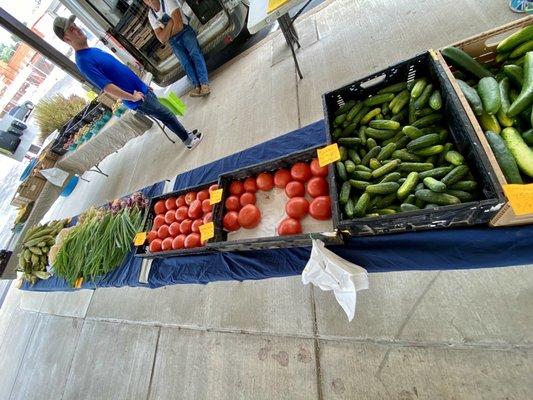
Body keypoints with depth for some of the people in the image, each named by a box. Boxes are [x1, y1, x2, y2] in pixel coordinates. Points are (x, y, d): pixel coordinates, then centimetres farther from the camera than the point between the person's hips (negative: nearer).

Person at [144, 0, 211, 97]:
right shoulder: (151, 15, 4)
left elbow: (179, 25, -15)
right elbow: (162, 39, -4)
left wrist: (167, 34, -4)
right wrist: (170, 22, -14)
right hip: (173, 41, 3)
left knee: (194, 52, -30)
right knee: (185, 61, -22)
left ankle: (204, 83, -44)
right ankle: (197, 85, -39)